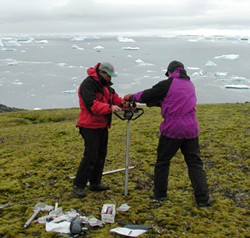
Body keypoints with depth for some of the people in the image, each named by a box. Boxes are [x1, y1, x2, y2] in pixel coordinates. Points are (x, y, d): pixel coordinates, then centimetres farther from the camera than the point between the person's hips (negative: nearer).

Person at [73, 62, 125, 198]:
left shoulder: (105, 84, 14)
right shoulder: (88, 84, -17)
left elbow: (113, 97, 14)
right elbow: (91, 105, -27)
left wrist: (124, 103, -4)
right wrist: (110, 108, -32)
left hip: (102, 125, 10)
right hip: (90, 126, -10)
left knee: (101, 155, 14)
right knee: (90, 156, -11)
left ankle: (95, 183, 26)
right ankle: (78, 186, -3)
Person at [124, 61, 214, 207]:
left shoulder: (168, 84, -6)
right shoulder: (190, 85, 16)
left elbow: (147, 96, -2)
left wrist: (131, 97, 15)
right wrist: (157, 102, 28)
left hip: (172, 130, -5)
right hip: (190, 130, 5)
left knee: (162, 162, 13)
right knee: (195, 163, 8)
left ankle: (160, 193, 23)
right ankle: (203, 198, 5)